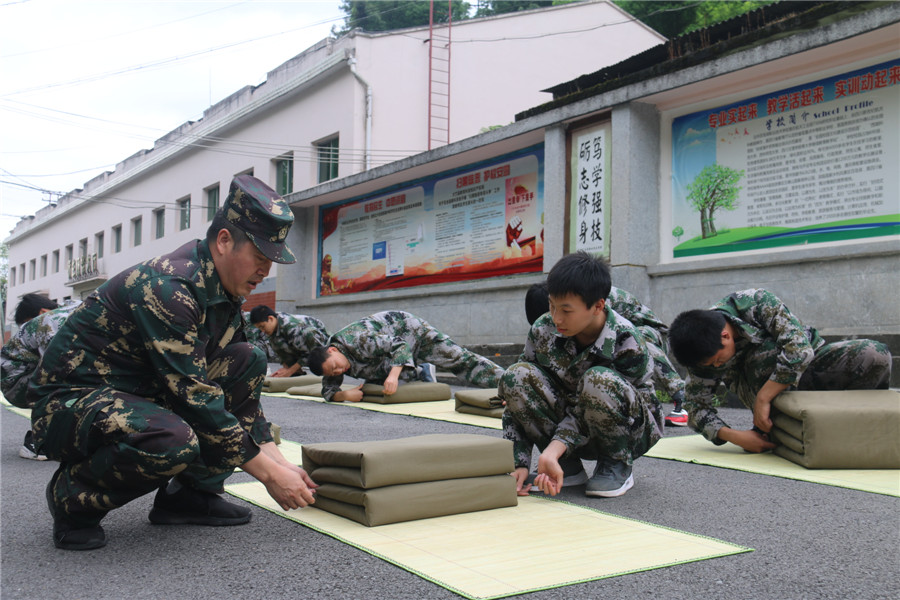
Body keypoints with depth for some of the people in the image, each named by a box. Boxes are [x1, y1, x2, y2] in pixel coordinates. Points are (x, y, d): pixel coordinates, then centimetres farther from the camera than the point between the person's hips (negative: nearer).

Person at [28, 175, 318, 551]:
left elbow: (241, 391, 9)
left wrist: (280, 462, 0)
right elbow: (195, 398, -28)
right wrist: (269, 474, -22)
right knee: (174, 442, -38)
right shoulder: (168, 287, -25)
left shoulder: (225, 295, 4)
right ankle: (73, 494, -6)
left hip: (140, 394, 9)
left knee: (247, 361, -3)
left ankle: (190, 493, 0)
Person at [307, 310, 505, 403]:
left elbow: (400, 345, -40)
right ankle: (422, 373, 37)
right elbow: (328, 391, -10)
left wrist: (393, 375, -54)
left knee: (458, 359, -8)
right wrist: (345, 395, -33)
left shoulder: (357, 340, -40)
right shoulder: (330, 363, -16)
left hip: (408, 329, -7)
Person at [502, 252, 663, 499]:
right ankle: (568, 467, -6)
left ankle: (618, 466, -9)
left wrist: (551, 451, -42)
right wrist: (519, 465, -23)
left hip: (629, 429, -4)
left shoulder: (627, 343, -26)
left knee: (598, 380, -37)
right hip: (577, 433, 4)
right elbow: (518, 394, -14)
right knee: (515, 375, -22)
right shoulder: (543, 330, -15)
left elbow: (585, 412, -27)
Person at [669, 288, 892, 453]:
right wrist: (735, 436, -31)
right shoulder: (701, 350, -18)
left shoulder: (757, 302, -29)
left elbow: (800, 348, -36)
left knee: (876, 354, -28)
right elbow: (697, 405, -15)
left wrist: (762, 399, -36)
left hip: (805, 362, 0)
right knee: (767, 350, -35)